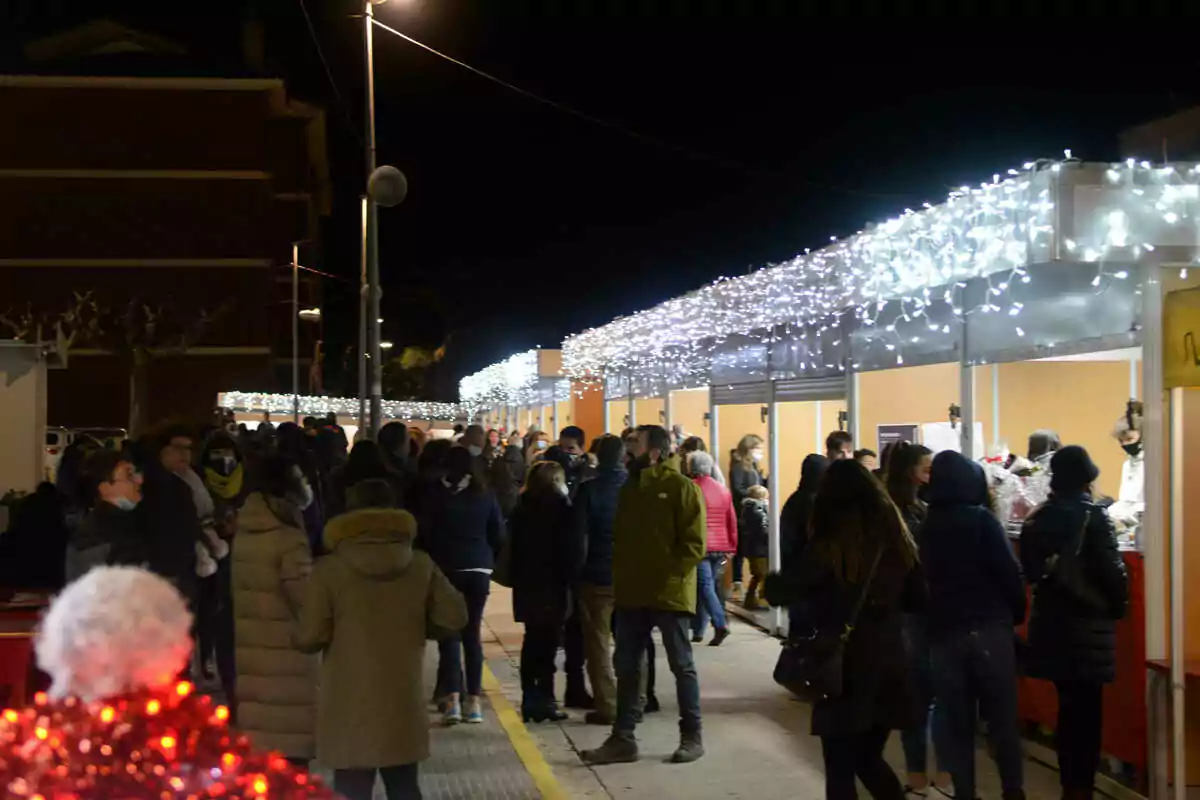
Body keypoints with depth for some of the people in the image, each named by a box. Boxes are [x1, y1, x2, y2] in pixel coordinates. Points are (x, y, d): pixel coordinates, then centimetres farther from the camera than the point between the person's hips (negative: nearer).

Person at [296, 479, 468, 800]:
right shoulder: (420, 565, 0)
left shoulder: (330, 569, -10)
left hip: (351, 707, -3)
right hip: (403, 701, 3)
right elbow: (454, 617, 0)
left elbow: (309, 637, -11)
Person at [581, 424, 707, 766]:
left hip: (669, 593, -6)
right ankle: (622, 738, 14)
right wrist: (620, 577, 6)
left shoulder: (681, 487, -8)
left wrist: (670, 577, -17)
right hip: (632, 593, 7)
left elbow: (694, 543, -12)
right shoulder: (630, 488, 13)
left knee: (681, 665, 5)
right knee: (626, 667, 8)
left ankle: (692, 736, 14)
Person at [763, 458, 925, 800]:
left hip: (845, 671, -5)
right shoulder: (896, 539, 0)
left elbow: (780, 592, -16)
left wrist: (772, 580, 5)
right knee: (869, 760, 22)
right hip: (887, 666, 5)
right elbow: (918, 600, 11)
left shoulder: (830, 546, -15)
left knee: (840, 770, 6)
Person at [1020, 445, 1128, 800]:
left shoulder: (1036, 520, 4)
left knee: (1067, 705, 15)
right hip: (1088, 624, -5)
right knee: (1086, 709, 3)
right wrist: (1118, 607, 1)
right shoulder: (1094, 517, -12)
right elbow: (1112, 570, -14)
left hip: (1051, 623, 5)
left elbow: (1029, 571, 8)